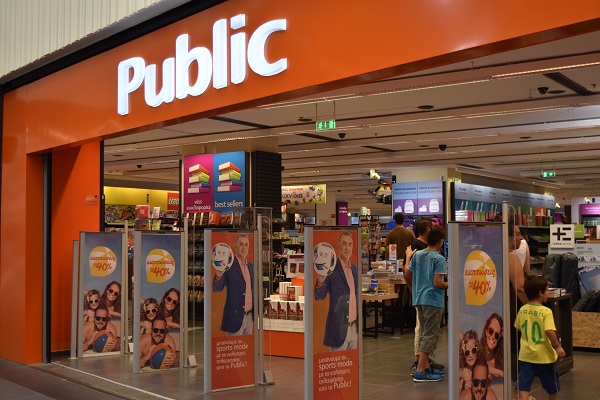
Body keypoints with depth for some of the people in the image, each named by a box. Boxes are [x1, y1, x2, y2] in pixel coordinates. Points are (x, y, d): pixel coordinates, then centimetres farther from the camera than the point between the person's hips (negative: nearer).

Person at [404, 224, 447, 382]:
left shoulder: (417, 255, 6)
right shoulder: (439, 258, -13)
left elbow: (407, 274, 9)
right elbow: (437, 282, -19)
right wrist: (450, 285, -4)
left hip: (419, 299, 7)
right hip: (433, 301, -7)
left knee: (424, 334, 17)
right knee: (430, 335, -2)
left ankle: (426, 366, 24)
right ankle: (420, 372, -3)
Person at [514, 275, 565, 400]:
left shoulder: (522, 310, -2)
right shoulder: (546, 312, -17)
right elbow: (550, 331, -26)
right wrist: (557, 346, -15)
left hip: (525, 354, 3)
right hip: (544, 355, -3)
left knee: (524, 384, 3)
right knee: (551, 384, 20)